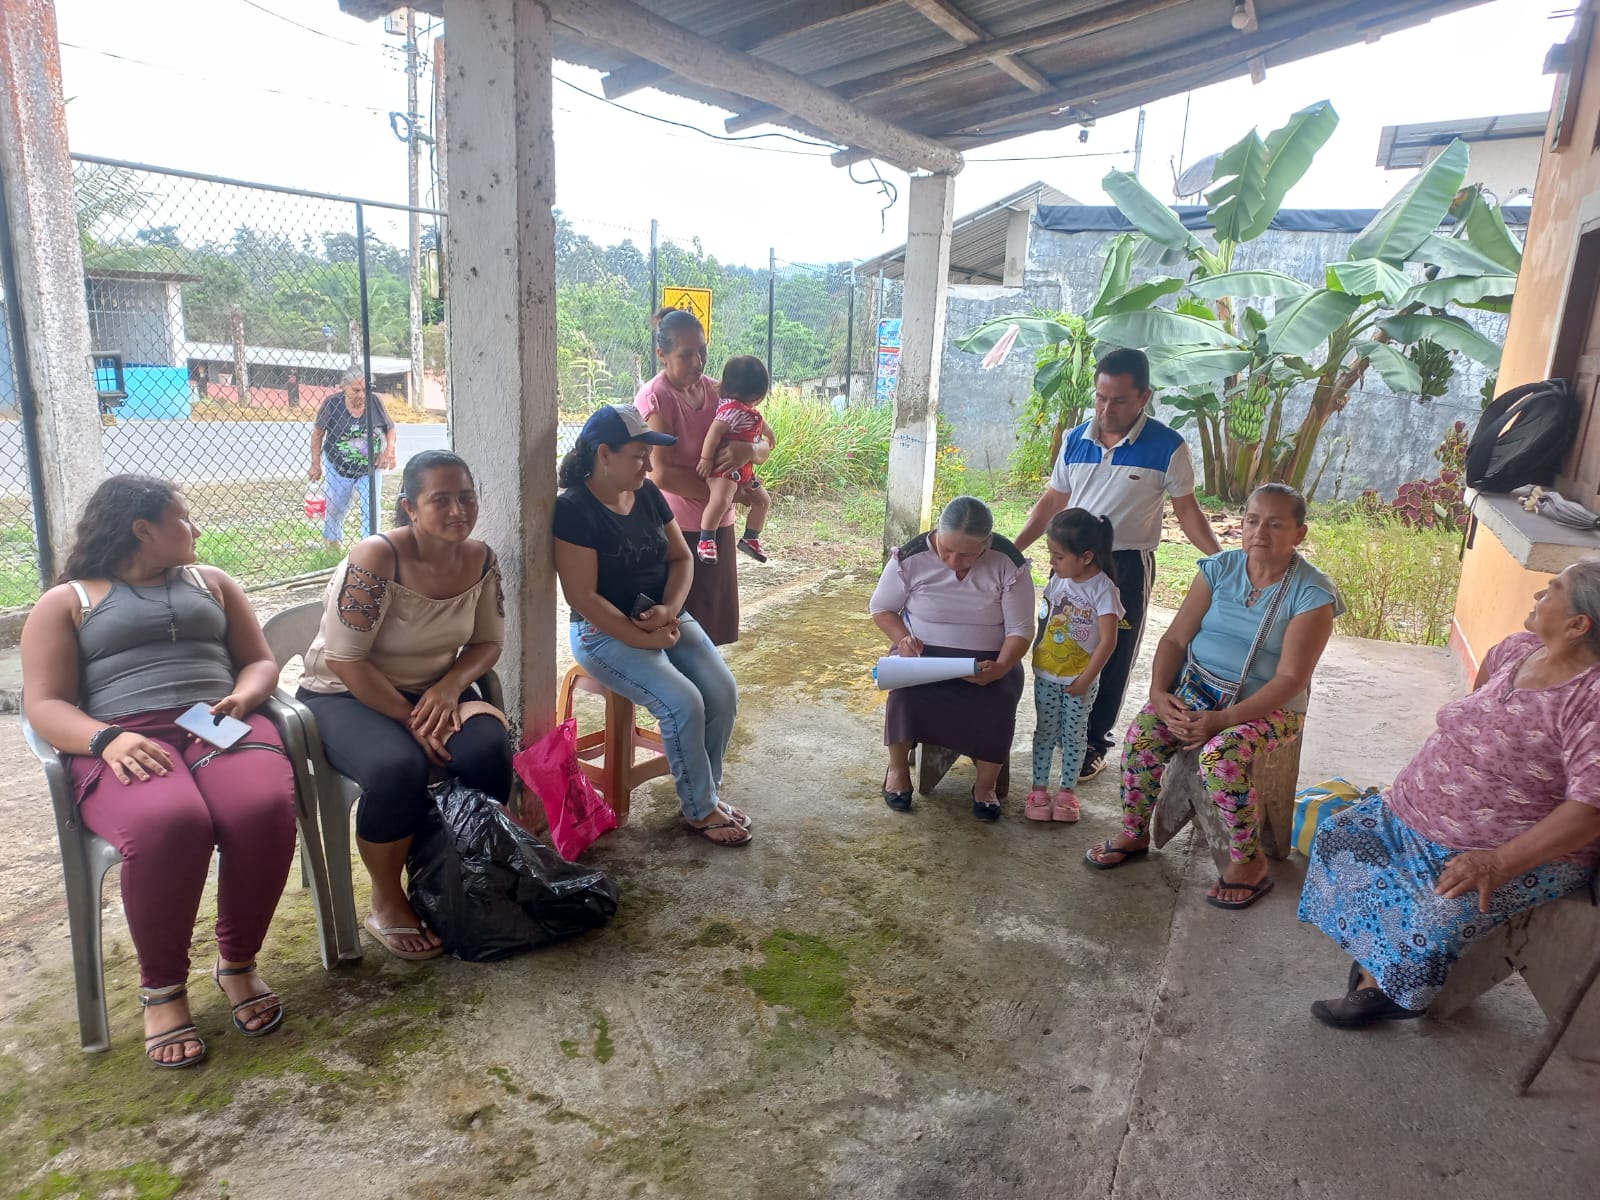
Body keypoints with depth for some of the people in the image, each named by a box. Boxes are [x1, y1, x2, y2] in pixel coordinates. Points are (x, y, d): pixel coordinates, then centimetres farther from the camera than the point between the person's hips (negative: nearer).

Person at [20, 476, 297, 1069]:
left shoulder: (211, 582, 27)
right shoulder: (66, 602, 17)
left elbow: (260, 661, 23)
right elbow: (44, 704, 5)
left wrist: (244, 695, -2)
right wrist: (107, 739, -16)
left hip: (221, 726, 3)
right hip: (125, 744, -2)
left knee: (263, 809, -33)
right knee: (167, 825, -38)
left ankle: (238, 963, -8)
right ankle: (161, 988, -12)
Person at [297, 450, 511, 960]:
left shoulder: (480, 559, -6)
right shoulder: (375, 560, -23)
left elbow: (488, 642, 4)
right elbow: (345, 659, -22)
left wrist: (450, 686, -16)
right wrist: (410, 719, -23)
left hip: (433, 689, 5)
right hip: (347, 695, -4)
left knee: (489, 749, -25)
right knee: (398, 767, -34)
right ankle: (386, 903, -8)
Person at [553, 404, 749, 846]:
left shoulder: (648, 494, 4)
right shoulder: (574, 509, -17)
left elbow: (681, 557, 9)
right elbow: (584, 598, -20)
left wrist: (669, 609, -10)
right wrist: (645, 640, -20)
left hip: (664, 619, 7)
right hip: (606, 631, -6)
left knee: (723, 690, -12)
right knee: (683, 703, -23)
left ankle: (708, 791, 9)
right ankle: (699, 811, -2)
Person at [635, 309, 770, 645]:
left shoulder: (715, 391, 7)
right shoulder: (655, 398, -13)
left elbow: (763, 447, 5)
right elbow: (661, 474, -21)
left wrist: (748, 450, -19)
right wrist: (727, 492, -19)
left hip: (717, 525, 7)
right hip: (676, 528, -6)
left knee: (713, 619, 14)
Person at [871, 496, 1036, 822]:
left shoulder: (1008, 563, -13)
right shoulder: (912, 557, -12)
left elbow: (1020, 630, -9)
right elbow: (881, 609, 2)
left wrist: (1000, 667, -28)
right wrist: (902, 638, -18)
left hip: (988, 660, 0)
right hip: (923, 653, 0)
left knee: (998, 702, -29)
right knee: (905, 689, -31)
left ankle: (986, 785, -5)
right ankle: (898, 767, -5)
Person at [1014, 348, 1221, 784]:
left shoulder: (1167, 447, -9)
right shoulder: (1076, 440, 2)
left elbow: (1186, 508, -1)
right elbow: (1052, 501, 10)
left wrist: (1220, 556, -12)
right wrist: (1013, 548, 1)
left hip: (1127, 567, -3)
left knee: (1111, 662, 7)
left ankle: (1094, 745, 23)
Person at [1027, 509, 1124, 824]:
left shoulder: (1103, 588, -18)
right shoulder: (1058, 579, -2)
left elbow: (1107, 640, -19)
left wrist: (1086, 679, -17)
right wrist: (1038, 656, 6)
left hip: (1080, 680, -4)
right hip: (1046, 675, 4)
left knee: (1074, 735, 10)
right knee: (1045, 731, 11)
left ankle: (1067, 791, 22)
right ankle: (1039, 789, 20)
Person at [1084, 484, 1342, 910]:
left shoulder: (1312, 593, -12)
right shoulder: (1219, 568, 0)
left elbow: (1291, 679, -18)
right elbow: (1175, 638, 1)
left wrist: (1222, 720, -27)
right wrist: (1158, 693, -16)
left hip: (1269, 705, -4)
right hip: (1196, 687, 4)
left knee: (1222, 756, -33)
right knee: (1141, 735, -22)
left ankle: (1249, 860, -8)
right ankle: (1134, 833, 2)